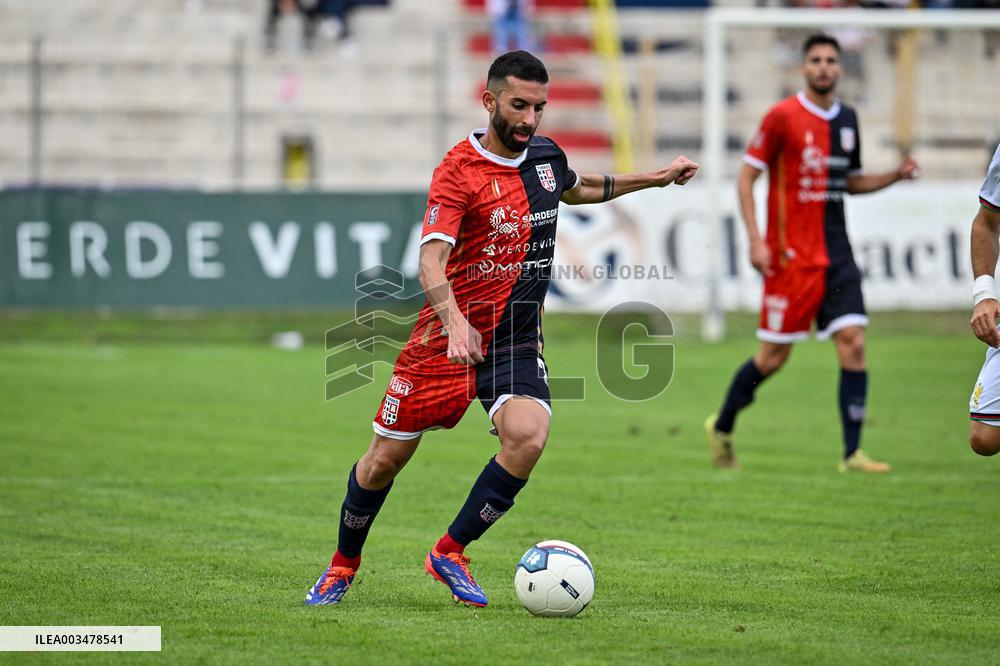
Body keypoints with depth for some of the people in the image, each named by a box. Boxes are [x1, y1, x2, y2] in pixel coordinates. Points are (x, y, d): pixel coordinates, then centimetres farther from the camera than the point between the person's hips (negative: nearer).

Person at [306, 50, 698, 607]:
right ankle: (345, 562, 30)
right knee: (387, 458, 3)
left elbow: (578, 189, 31)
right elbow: (431, 258, -28)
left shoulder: (546, 155, 5)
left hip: (517, 341, 4)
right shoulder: (459, 171, -16)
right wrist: (455, 321, -45)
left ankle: (451, 552, -7)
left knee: (528, 437, -24)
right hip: (448, 334, -4)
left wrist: (656, 179, 30)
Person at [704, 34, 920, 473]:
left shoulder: (847, 120, 11)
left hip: (836, 254, 5)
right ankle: (721, 427, 23)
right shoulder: (783, 117, -7)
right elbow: (747, 177, -6)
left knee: (853, 342, -9)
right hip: (791, 255, -5)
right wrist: (755, 239, -14)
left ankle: (852, 453, -7)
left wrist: (896, 175, 6)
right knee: (774, 356, -1)